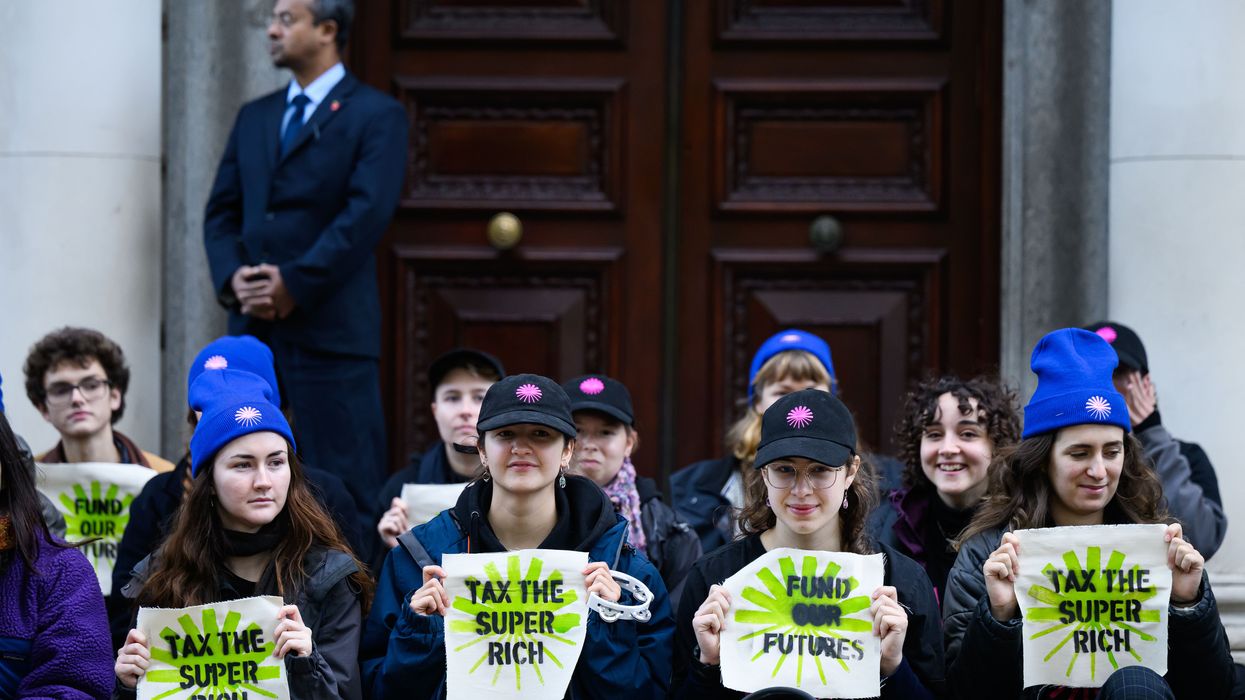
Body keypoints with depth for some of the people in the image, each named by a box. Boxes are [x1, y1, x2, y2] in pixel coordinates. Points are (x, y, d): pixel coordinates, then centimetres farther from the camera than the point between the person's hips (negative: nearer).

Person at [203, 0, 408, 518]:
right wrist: (233, 276, -5)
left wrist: (294, 284, -15)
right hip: (251, 324, 6)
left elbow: (365, 215, -11)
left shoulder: (376, 116, -1)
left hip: (330, 326, -6)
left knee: (345, 490, -4)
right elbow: (221, 211, 14)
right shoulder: (254, 117, 19)